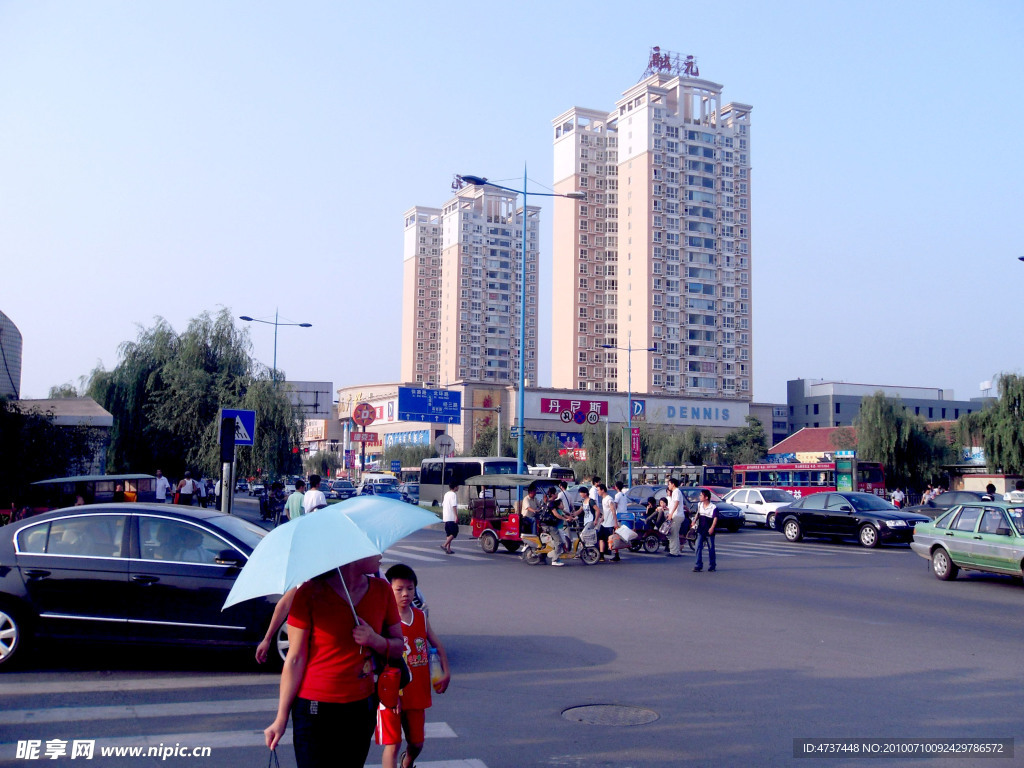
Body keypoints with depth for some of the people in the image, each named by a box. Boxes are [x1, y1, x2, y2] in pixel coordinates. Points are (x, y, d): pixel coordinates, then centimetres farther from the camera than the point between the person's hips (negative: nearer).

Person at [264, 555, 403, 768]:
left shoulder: (382, 590, 2)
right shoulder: (310, 593, -10)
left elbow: (398, 645, 9)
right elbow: (295, 660, -8)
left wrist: (375, 640, -13)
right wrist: (281, 718, -7)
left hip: (362, 709, 4)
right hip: (315, 711, -4)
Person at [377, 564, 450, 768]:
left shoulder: (421, 617, 4)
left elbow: (437, 645, 14)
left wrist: (446, 672, 3)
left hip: (417, 693, 6)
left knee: (417, 743, 17)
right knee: (392, 745, -5)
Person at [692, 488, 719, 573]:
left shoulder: (713, 507, -12)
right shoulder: (699, 505, 6)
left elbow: (715, 518, -16)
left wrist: (712, 528, -28)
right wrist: (694, 521, 6)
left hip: (709, 531, -4)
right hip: (700, 530, 4)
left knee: (711, 549, 6)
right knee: (698, 547, -5)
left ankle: (711, 566, 18)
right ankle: (698, 566, -3)